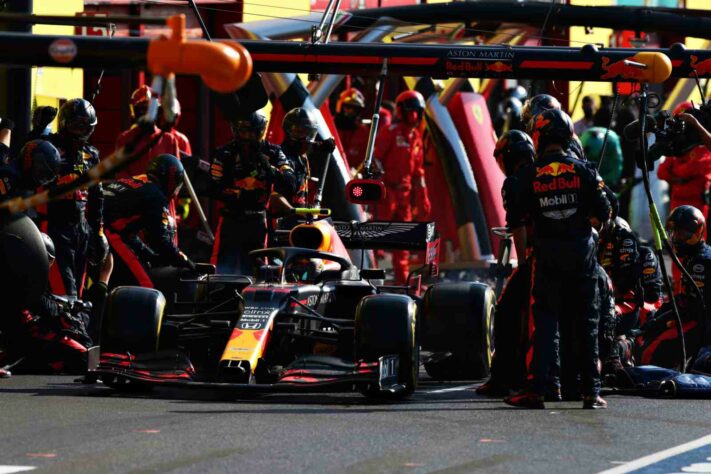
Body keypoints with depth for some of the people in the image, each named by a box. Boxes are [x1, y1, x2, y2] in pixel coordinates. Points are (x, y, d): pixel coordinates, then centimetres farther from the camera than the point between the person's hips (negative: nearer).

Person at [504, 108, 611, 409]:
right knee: (585, 324, 7)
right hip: (582, 254, 1)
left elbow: (517, 223, -1)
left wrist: (523, 259, 10)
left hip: (547, 258, -1)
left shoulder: (528, 176, -2)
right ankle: (590, 392, 7)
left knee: (544, 323, 2)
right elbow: (603, 214, 1)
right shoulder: (582, 171, -1)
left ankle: (536, 390, -6)